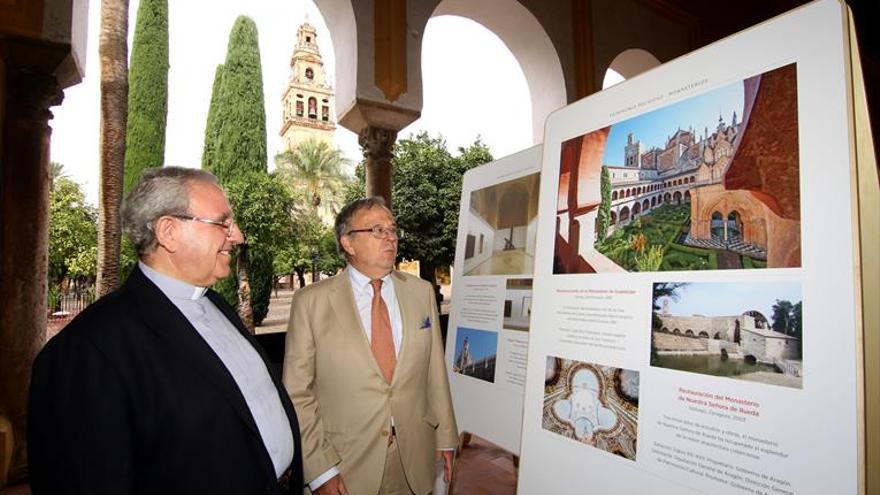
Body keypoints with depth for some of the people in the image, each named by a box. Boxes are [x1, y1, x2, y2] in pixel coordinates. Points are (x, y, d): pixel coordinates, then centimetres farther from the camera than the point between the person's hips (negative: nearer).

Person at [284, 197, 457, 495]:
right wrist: (320, 469, -11)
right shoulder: (311, 302, -11)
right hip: (346, 466, -2)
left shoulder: (422, 292, -1)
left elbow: (435, 370, 3)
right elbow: (297, 392, -9)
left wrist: (446, 436, 7)